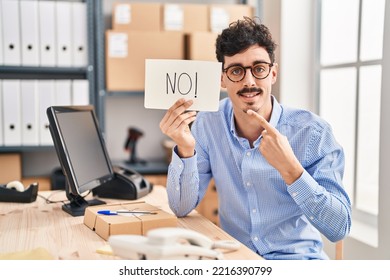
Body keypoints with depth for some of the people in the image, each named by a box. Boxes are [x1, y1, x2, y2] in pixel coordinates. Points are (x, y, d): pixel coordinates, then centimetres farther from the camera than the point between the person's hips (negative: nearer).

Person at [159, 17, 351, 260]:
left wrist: (289, 168, -30)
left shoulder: (313, 132, -14)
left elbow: (340, 228, -18)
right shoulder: (208, 123, -5)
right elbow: (182, 208, -5)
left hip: (297, 257, -2)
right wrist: (185, 148, -21)